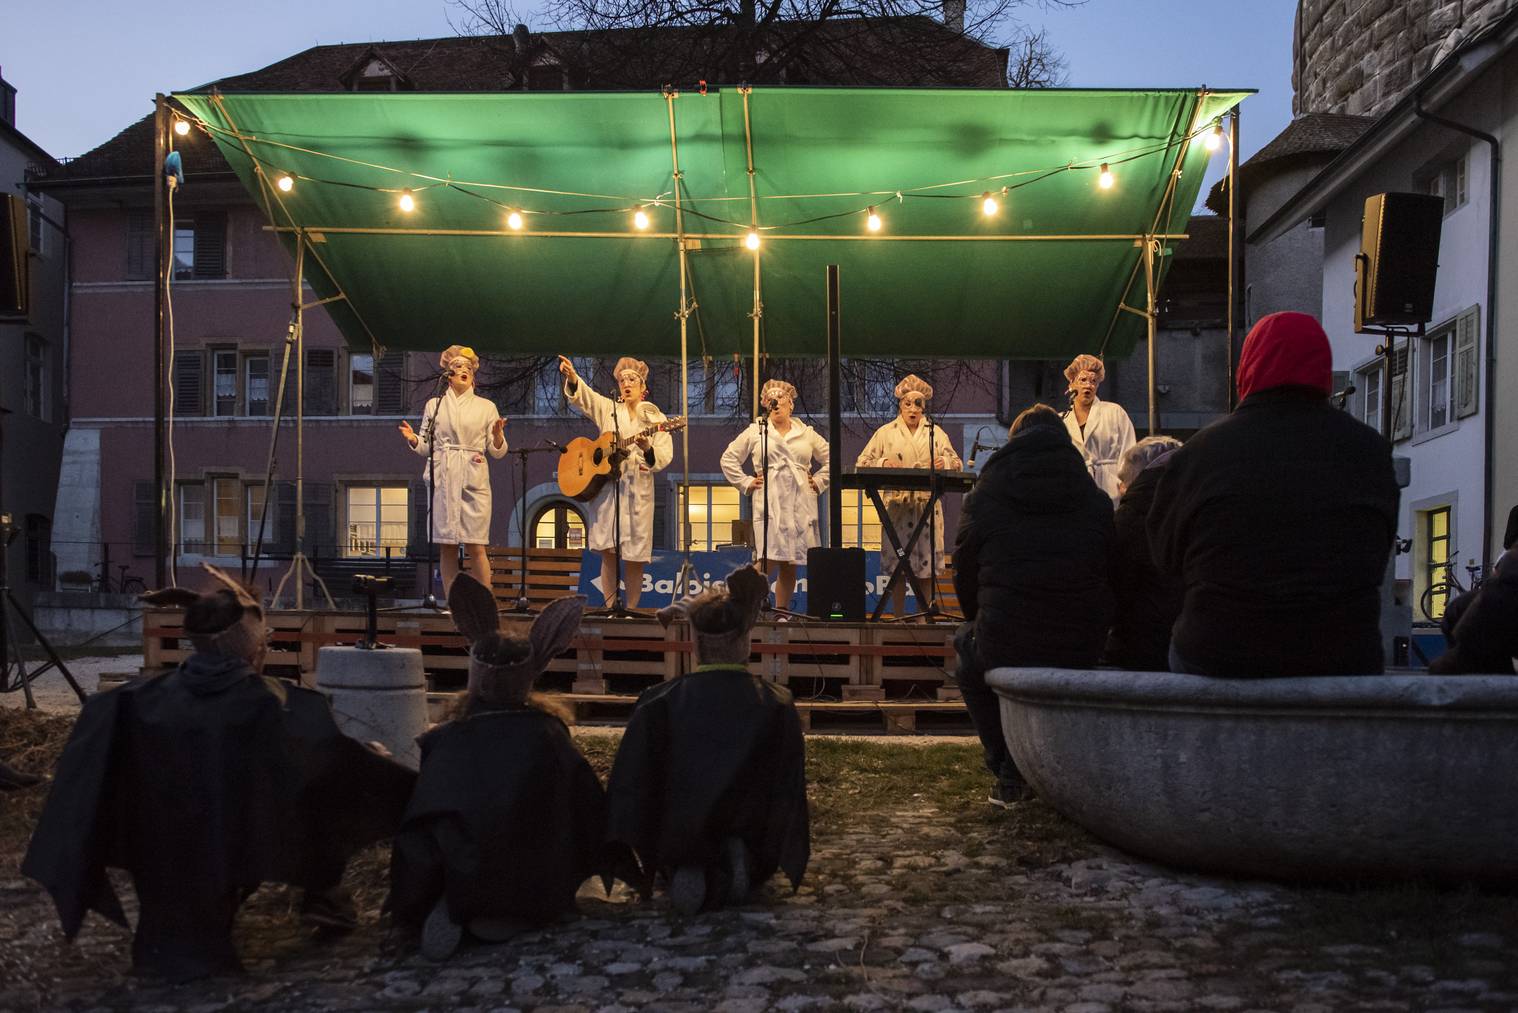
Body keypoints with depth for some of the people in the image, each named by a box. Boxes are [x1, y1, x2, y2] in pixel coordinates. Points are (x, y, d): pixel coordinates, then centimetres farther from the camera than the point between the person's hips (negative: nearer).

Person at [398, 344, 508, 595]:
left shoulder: (486, 407, 11)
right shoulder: (434, 404, 13)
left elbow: (497, 453, 8)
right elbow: (425, 447, 13)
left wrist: (498, 435, -13)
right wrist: (412, 439, -8)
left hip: (474, 480, -1)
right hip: (443, 480, 1)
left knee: (475, 548, -8)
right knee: (447, 547, 0)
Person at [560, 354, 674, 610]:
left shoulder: (656, 418, 11)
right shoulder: (608, 409, 14)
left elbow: (665, 457, 2)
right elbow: (584, 397, -5)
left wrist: (647, 449, -20)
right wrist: (572, 378, -26)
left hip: (638, 491, -1)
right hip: (605, 486, 1)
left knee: (634, 557, -1)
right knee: (608, 551, -4)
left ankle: (630, 609, 7)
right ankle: (610, 608, 0)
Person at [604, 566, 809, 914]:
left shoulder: (660, 704, -10)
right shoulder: (777, 707, -9)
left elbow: (631, 784, -10)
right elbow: (789, 793, -5)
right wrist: (791, 864, 6)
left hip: (679, 843, -1)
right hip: (752, 842, 1)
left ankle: (686, 875, -8)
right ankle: (738, 865, -7)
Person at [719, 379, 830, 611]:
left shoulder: (807, 433, 15)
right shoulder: (755, 431, 10)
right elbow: (728, 459, 12)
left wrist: (819, 482, 10)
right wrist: (746, 483, 5)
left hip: (801, 505, 3)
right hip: (769, 504, -3)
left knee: (790, 565, 3)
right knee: (768, 560, -16)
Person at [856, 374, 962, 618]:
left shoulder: (935, 432, 13)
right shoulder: (886, 432, 8)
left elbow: (957, 463, 12)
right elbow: (862, 464, 4)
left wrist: (944, 462, -10)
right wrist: (883, 463, -15)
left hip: (928, 506, 1)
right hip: (897, 506, -1)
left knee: (927, 566, -1)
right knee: (896, 566, -2)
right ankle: (897, 617, 7)